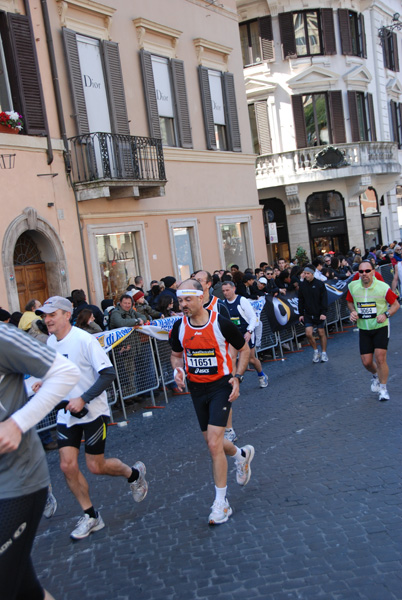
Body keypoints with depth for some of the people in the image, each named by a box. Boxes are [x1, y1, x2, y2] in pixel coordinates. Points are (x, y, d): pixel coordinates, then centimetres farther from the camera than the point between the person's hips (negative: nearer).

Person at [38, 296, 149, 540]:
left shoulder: (84, 339, -18)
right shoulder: (50, 342, 4)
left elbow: (108, 373, -21)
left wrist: (83, 399, -25)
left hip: (93, 412, -6)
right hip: (66, 413, 6)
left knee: (97, 467, 0)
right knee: (68, 465, -1)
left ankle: (134, 473, 31)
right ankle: (91, 516, 17)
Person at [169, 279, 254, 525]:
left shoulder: (221, 323, -15)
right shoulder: (179, 327, -3)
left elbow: (244, 349, -1)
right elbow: (176, 354, 14)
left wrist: (237, 377, -12)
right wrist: (177, 370, -7)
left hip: (221, 386, -5)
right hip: (197, 389, 5)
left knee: (214, 444, -12)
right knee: (212, 442, 15)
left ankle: (221, 502, 3)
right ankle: (242, 454, 49)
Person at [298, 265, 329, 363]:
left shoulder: (320, 284, -7)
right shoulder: (302, 285, 1)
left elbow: (324, 299, -6)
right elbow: (301, 300, 8)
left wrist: (323, 312, -13)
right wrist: (301, 313, 5)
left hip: (319, 314, -2)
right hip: (308, 314, 2)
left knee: (321, 333, 6)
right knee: (308, 333, -7)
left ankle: (324, 353, 20)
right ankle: (316, 351, 13)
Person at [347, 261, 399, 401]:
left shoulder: (382, 287, -13)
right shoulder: (353, 286, -4)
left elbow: (396, 304, -3)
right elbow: (350, 302, 15)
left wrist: (386, 315, -20)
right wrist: (353, 312, -5)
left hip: (381, 327, -3)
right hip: (363, 329, 3)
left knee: (380, 358, -14)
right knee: (366, 362, 2)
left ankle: (383, 388, 7)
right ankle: (376, 375, 38)